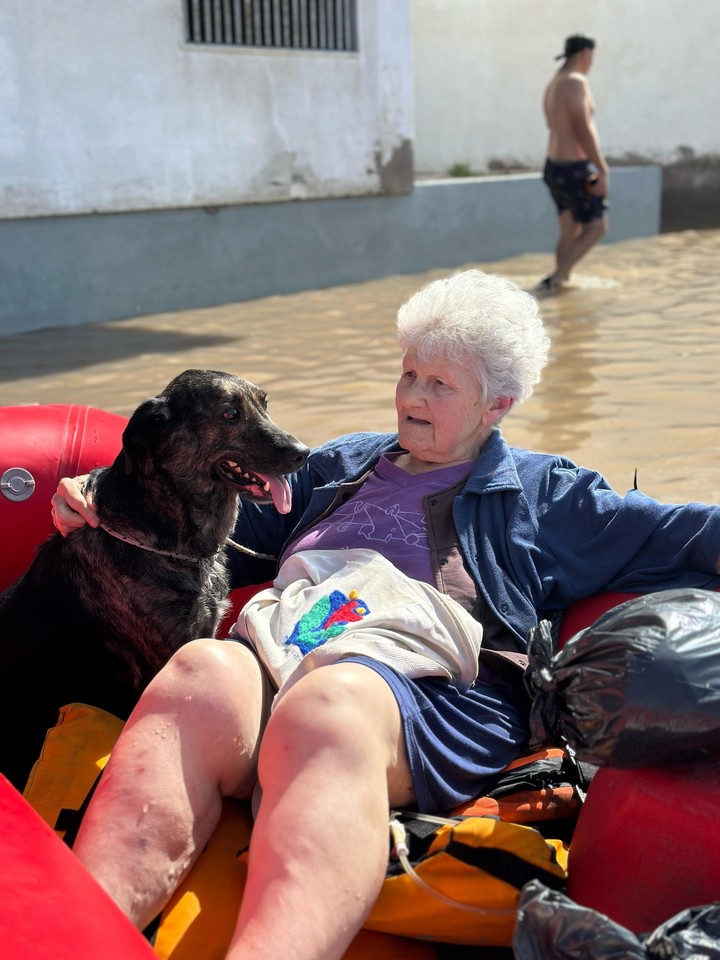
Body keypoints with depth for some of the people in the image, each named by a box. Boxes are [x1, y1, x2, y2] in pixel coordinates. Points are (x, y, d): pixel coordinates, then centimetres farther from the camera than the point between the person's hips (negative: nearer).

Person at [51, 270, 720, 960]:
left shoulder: (544, 494, 26)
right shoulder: (341, 466, 36)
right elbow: (235, 536, 40)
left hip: (424, 682, -3)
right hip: (275, 648, 3)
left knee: (327, 705, -41)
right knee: (201, 674, -35)